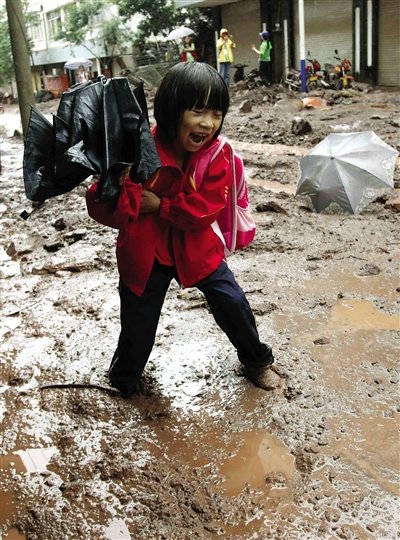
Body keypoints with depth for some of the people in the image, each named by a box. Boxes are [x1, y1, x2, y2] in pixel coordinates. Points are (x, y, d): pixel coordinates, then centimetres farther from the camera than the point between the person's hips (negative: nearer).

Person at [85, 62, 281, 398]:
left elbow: (203, 210, -21)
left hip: (195, 248, 2)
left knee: (233, 303, 4)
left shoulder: (217, 155, -13)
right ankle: (123, 382, 39)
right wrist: (134, 200, -40)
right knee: (138, 323, 8)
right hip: (144, 252, -2)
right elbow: (100, 205, -23)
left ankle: (257, 361, 34)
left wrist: (158, 204, -25)